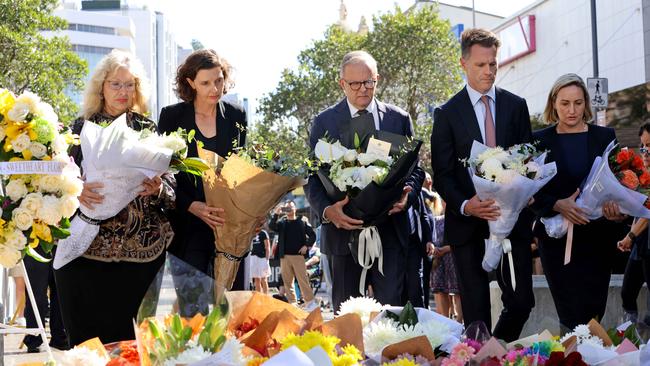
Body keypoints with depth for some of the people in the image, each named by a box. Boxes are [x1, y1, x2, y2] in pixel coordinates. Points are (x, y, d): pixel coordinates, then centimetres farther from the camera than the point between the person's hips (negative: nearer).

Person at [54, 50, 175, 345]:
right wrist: (77, 191, -18)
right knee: (85, 333, 0)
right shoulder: (82, 127, 8)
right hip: (86, 245, 0)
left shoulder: (148, 129, 9)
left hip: (140, 245, 0)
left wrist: (158, 188, -16)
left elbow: (169, 183, 7)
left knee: (127, 330, 2)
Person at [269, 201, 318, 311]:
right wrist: (276, 214, -16)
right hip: (284, 256, 3)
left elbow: (312, 235, 5)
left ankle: (310, 302, -6)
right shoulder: (281, 222, 12)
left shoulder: (302, 221, 6)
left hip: (298, 255, -3)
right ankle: (292, 303, 9)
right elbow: (271, 226, -6)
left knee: (303, 279, -8)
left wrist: (306, 246, -8)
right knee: (287, 281, 4)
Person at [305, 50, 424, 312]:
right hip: (342, 229, 0)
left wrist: (407, 195, -12)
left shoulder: (399, 119, 9)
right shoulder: (324, 122, 6)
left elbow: (415, 169, 10)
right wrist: (327, 210, -17)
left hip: (390, 230, 0)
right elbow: (312, 177, 2)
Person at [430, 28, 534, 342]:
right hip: (468, 222, -2)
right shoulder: (447, 114, 2)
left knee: (521, 301, 1)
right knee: (476, 310, 2)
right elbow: (441, 175, -1)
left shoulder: (516, 106, 10)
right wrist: (465, 206, -18)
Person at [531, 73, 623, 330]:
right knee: (571, 312, -3)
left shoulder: (605, 137, 7)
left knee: (593, 310, 1)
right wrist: (558, 205, -20)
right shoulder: (540, 140, 3)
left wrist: (617, 208, -16)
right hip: (557, 238, -1)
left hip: (597, 237, 1)